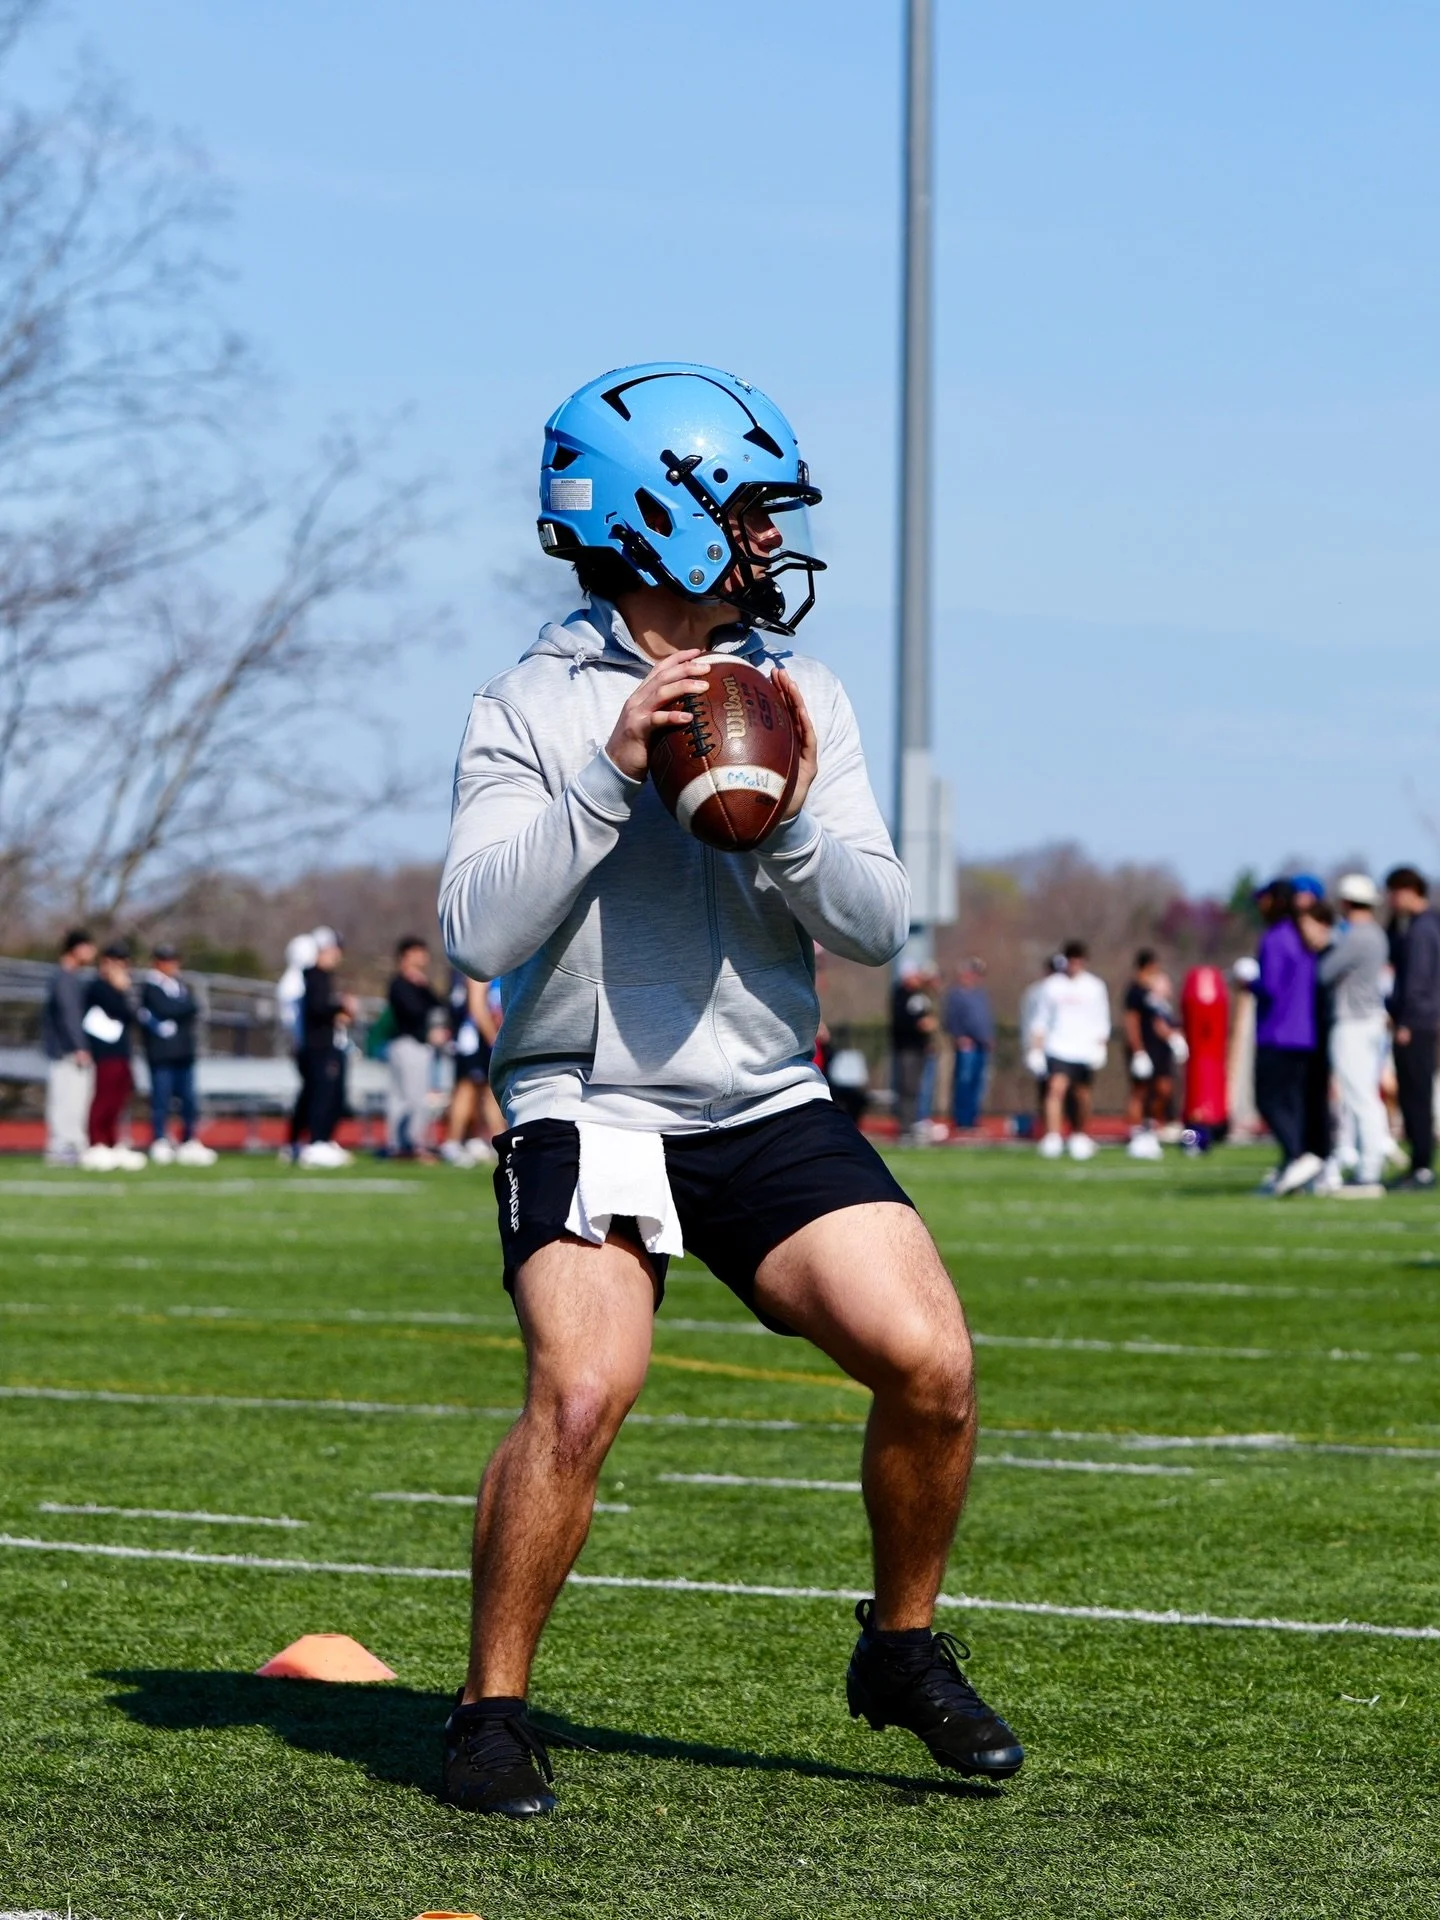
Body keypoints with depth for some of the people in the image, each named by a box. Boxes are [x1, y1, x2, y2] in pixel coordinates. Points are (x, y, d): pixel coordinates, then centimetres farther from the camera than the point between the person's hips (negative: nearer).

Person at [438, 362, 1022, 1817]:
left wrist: (794, 820, -16)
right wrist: (610, 774, -23)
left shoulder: (799, 698, 9)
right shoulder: (532, 710, -4)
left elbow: (878, 927, 3)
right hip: (590, 1110, -4)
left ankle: (902, 1647, 15)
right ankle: (491, 1708, -3)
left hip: (769, 1110, 4)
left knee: (929, 1362, -11)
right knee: (582, 1394, -23)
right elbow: (478, 932, -15)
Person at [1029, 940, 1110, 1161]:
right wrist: (1036, 1048, 2)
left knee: (1082, 1096, 6)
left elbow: (1102, 1022, 9)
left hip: (1085, 1050, 1)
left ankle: (1081, 1137, 24)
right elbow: (1041, 1019, 9)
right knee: (1056, 1088, -19)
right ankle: (1052, 1139, -25)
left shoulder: (1095, 986, 6)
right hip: (1058, 1049, -1)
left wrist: (1100, 1047, -2)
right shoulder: (1052, 985, 5)